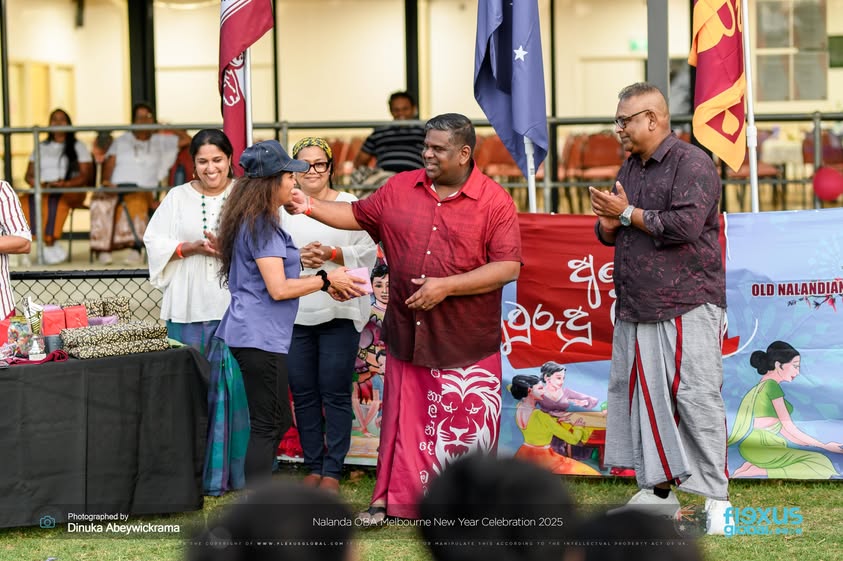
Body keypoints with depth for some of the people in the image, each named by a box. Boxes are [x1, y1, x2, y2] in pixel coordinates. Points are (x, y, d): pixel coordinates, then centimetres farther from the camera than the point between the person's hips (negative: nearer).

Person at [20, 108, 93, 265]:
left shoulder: (78, 147, 16)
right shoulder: (40, 147, 26)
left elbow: (87, 176, 5)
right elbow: (28, 175, 19)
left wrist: (66, 183, -14)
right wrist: (39, 184, -5)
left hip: (71, 191, -3)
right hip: (42, 191, 3)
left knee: (55, 199, -41)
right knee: (24, 202, -34)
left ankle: (49, 243, -44)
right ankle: (49, 246, -41)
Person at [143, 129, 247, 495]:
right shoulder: (178, 198, 11)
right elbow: (155, 242, 7)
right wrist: (192, 248, -8)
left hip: (235, 304, -1)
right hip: (189, 308, 1)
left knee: (233, 386, -3)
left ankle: (231, 470, 3)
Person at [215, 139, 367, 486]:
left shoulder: (252, 221, 15)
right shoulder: (262, 225, -16)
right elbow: (278, 289, -20)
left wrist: (325, 285, 12)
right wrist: (325, 280, -9)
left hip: (253, 335, 10)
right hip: (260, 337, -10)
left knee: (278, 421, 17)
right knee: (266, 427, -6)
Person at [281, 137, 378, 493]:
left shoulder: (349, 205, 4)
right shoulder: (282, 207, 9)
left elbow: (367, 254, 0)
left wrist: (331, 254, -14)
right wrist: (298, 258, -14)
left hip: (339, 310, -2)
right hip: (294, 313, 2)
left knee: (335, 393, -2)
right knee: (303, 393, 6)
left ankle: (333, 470, 5)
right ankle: (313, 467, 17)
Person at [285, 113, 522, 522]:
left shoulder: (494, 202, -8)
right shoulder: (400, 189, 7)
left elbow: (508, 267, -14)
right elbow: (357, 215, 17)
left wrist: (446, 286, -19)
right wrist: (310, 207, 2)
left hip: (467, 342, -3)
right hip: (407, 335, 4)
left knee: (466, 427, 2)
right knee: (404, 419, 9)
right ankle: (390, 500, 18)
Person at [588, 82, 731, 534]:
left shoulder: (691, 163, -9)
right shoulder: (631, 167, 18)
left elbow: (685, 225, -21)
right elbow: (608, 232, 21)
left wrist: (628, 214, -11)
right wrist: (609, 224, -3)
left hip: (686, 309, -8)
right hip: (635, 310, 8)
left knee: (696, 399, -9)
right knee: (641, 397, 8)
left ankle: (716, 497, -4)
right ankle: (659, 489, 17)